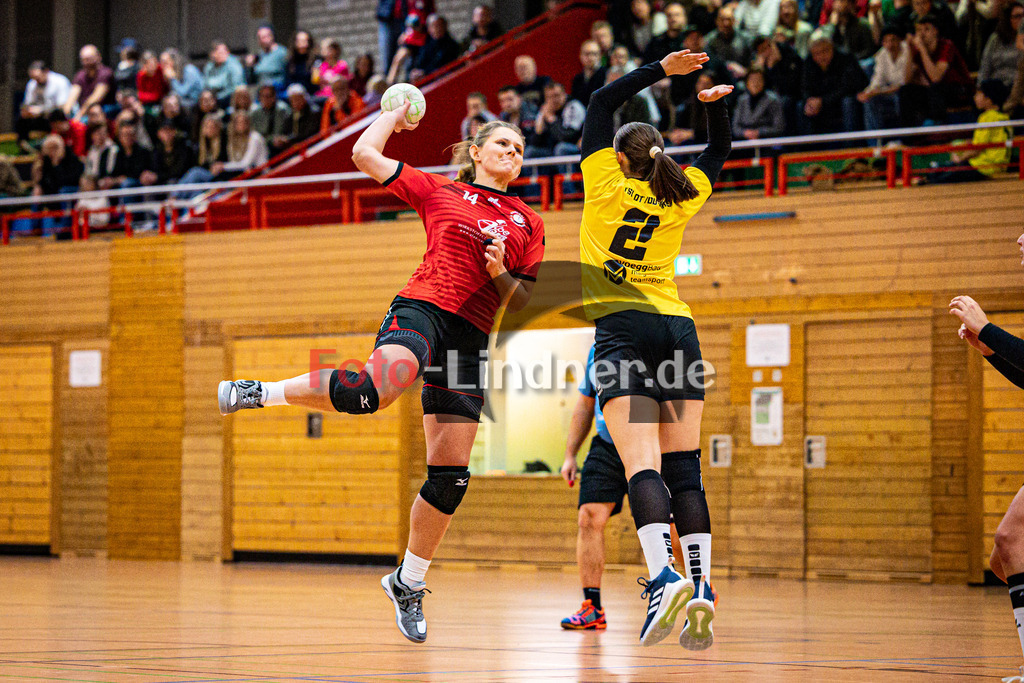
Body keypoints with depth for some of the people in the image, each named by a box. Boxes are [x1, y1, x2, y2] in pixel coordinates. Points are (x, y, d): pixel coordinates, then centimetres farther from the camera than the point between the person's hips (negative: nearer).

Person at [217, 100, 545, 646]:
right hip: (421, 309, -4)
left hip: (470, 339, 4)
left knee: (450, 476, 0)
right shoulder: (438, 190, 13)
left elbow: (526, 304, 18)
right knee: (372, 390, -38)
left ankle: (409, 582, 15)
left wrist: (499, 274, -2)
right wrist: (395, 113, 26)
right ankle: (260, 393, -18)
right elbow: (364, 154, 11)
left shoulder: (528, 223, 21)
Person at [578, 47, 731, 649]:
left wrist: (661, 70, 11)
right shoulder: (683, 196, 14)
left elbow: (601, 102, 15)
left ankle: (663, 576, -36)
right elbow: (721, 148, 32)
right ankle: (701, 586, -11)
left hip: (622, 328, -4)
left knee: (643, 465, -17)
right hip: (678, 328, 4)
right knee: (684, 468, 2)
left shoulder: (607, 184, 6)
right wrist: (715, 102, 15)